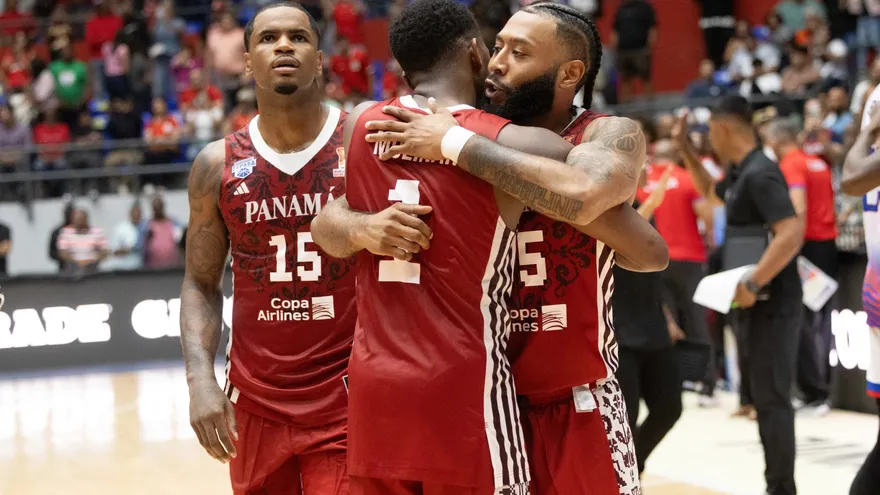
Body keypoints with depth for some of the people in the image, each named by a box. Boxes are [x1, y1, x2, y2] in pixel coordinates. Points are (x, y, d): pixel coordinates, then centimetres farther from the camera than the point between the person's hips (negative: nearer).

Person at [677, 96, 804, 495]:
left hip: (771, 303, -10)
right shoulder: (738, 172, 11)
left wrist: (752, 284, -30)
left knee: (772, 399, -7)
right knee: (764, 396, 14)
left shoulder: (760, 173, -19)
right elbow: (710, 193, 35)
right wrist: (685, 149, 25)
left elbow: (792, 233, -30)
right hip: (756, 303, 10)